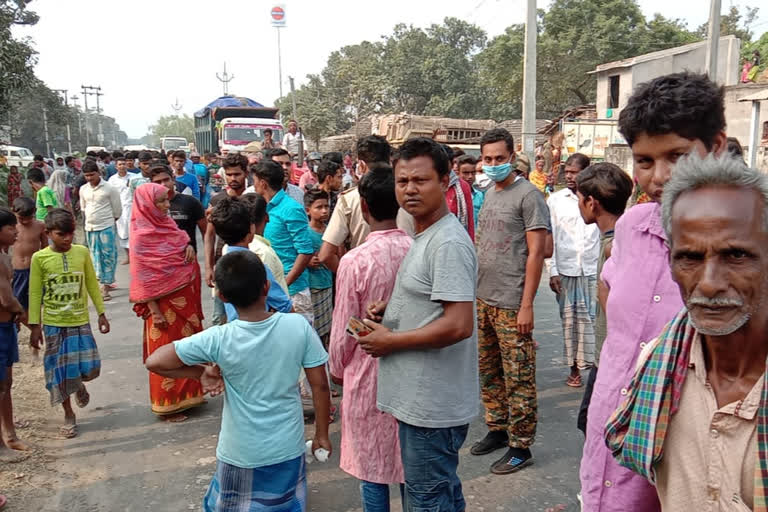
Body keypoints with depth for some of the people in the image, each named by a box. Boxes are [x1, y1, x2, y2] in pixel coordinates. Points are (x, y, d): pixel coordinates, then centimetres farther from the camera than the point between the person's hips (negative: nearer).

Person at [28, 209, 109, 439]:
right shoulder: (39, 258, -6)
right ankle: (69, 416, 21)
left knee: (89, 368, -3)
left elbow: (92, 285, 6)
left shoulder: (82, 252, -2)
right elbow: (35, 293, -2)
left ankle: (79, 385, 34)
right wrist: (35, 325, -4)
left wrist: (101, 313, 6)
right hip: (53, 324, -1)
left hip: (80, 321, 1)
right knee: (60, 370, 6)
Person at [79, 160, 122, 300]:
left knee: (108, 256, -3)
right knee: (96, 255, 10)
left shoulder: (109, 188, -8)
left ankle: (105, 285, 2)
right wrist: (91, 219, 16)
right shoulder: (83, 189, 6)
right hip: (90, 228, 5)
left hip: (106, 227, -5)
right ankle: (103, 282, 20)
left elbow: (117, 209, -2)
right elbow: (83, 208, 20)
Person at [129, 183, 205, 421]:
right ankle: (167, 404, 21)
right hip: (165, 304, -8)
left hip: (185, 300, 8)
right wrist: (155, 312, -17)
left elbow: (182, 242, 19)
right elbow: (144, 279, -16)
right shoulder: (141, 237, -16)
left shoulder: (167, 224, 4)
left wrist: (189, 246, -5)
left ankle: (188, 395, 35)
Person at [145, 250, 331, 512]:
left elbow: (154, 362, -16)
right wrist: (322, 435, 4)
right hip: (288, 448, 2)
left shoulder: (218, 340, -21)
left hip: (241, 453, -2)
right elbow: (320, 385, -9)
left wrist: (203, 372, -5)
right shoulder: (298, 325, -17)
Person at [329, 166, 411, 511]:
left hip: (368, 376, -4)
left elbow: (343, 331, -11)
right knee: (409, 464, 19)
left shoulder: (355, 261, -20)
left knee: (372, 468, 13)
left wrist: (337, 370, 8)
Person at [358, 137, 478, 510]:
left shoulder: (448, 243, -21)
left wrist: (390, 341, -17)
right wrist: (390, 307, 4)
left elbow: (458, 325, -27)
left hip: (432, 405, -10)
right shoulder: (424, 235, 11)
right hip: (424, 398, 10)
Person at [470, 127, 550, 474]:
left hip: (511, 304, -8)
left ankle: (521, 446, 14)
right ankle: (497, 429, 32)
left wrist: (527, 305, -17)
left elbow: (536, 253, -13)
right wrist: (474, 289, 14)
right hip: (483, 299, 8)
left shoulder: (528, 195, -9)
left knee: (518, 378, 2)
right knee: (489, 372, 16)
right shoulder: (489, 194, 14)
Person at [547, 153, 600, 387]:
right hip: (565, 270, 1)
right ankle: (574, 368, 16)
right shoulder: (555, 200, 5)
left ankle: (594, 365, 10)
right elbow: (550, 238, 3)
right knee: (569, 319, 6)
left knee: (591, 319, -1)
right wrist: (552, 271, -3)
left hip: (592, 270, -1)